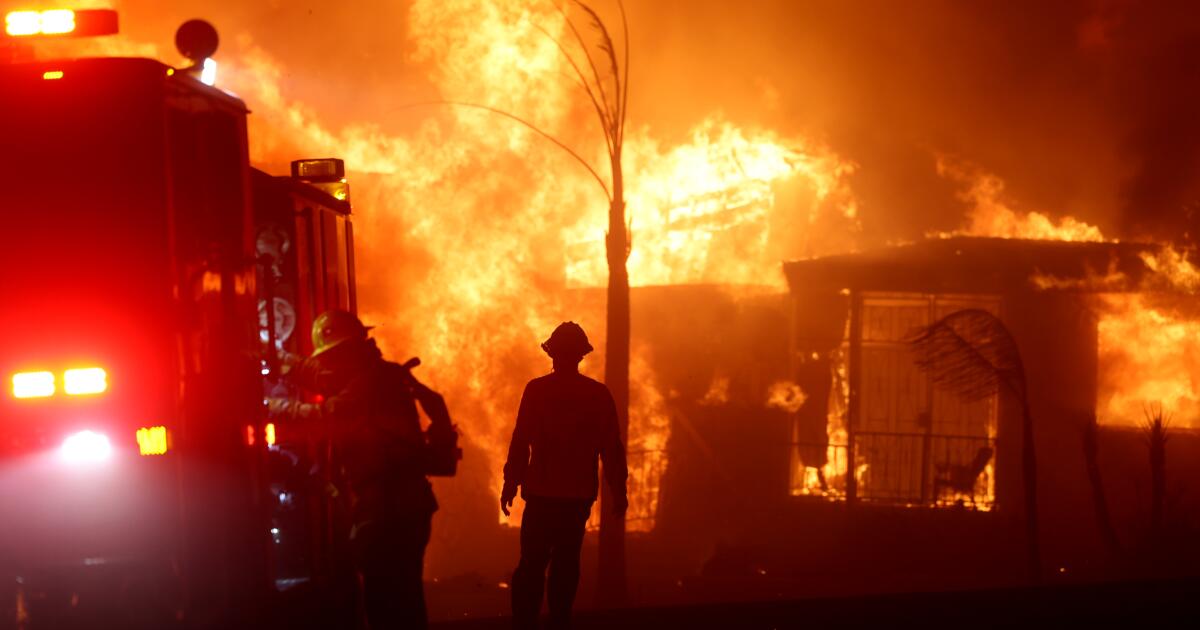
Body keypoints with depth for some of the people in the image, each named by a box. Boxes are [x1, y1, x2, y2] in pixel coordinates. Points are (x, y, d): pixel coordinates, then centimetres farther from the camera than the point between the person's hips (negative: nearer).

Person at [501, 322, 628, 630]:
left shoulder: (537, 389, -7)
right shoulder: (599, 394, 0)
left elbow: (520, 442, -8)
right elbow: (612, 448, 2)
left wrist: (510, 485, -2)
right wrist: (618, 490, 9)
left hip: (542, 492, -2)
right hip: (580, 493, 2)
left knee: (532, 564, 0)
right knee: (566, 563, 10)